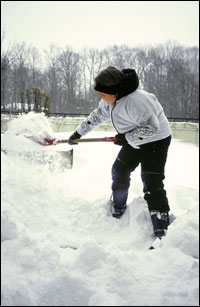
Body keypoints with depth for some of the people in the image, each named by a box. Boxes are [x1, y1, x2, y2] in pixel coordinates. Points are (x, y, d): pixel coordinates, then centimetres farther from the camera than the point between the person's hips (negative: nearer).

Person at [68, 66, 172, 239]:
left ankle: (161, 232, -10)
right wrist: (78, 133, 16)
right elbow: (97, 116, 13)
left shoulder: (135, 100, -34)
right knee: (119, 171, 14)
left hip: (156, 140, -9)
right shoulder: (111, 99, -4)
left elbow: (151, 127, -32)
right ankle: (117, 210, 37)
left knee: (152, 185, -15)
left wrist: (126, 138, -23)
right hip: (133, 141, 9)